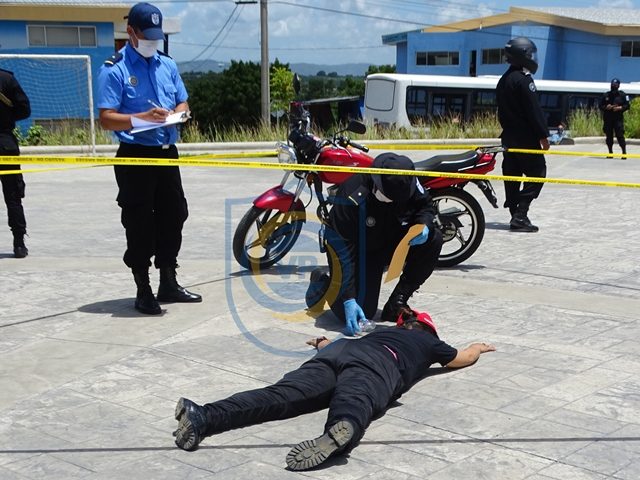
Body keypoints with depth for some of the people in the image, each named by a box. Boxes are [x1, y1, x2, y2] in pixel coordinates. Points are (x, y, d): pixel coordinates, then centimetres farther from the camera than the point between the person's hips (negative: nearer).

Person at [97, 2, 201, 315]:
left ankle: (169, 284, 26)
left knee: (173, 218, 13)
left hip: (167, 153, 7)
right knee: (139, 226, -1)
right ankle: (143, 291, 10)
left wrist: (176, 113, -7)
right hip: (135, 157, -6)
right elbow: (107, 119, -14)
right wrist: (143, 118, -27)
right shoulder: (114, 69, -8)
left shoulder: (167, 64, 12)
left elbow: (183, 103, 17)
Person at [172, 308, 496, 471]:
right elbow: (464, 358, 56)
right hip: (375, 367, -3)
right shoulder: (427, 340, 39)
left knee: (280, 396, -19)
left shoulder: (381, 332, 46)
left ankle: (203, 417, -41)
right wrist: (478, 348, 78)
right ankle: (339, 431, -72)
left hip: (338, 352, 3)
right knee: (355, 404, -35)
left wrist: (323, 343, 76)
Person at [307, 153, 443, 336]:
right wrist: (348, 299, -35)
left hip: (390, 239, 6)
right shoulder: (351, 198, -34)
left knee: (433, 240, -18)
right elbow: (344, 251, -32)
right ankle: (323, 280, 15)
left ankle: (396, 303, -7)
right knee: (362, 312, -17)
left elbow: (426, 205, 2)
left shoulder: (405, 183, -19)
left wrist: (423, 225, -24)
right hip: (359, 250, -5)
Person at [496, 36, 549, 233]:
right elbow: (534, 110, -17)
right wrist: (543, 136, -13)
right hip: (526, 138, -9)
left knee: (512, 176, 10)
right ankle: (520, 215, -12)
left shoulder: (503, 80, 14)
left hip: (508, 136, 9)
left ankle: (516, 215, 13)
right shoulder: (524, 79, -15)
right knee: (537, 173, -4)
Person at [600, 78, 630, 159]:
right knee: (609, 136, 7)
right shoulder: (606, 95, 10)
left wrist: (620, 108, -14)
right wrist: (606, 107, -9)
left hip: (618, 118, -3)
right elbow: (601, 106, 11)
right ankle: (610, 152, 18)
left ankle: (624, 152, -9)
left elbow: (627, 105, 3)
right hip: (607, 118, 3)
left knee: (620, 135, -12)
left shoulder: (623, 95, 4)